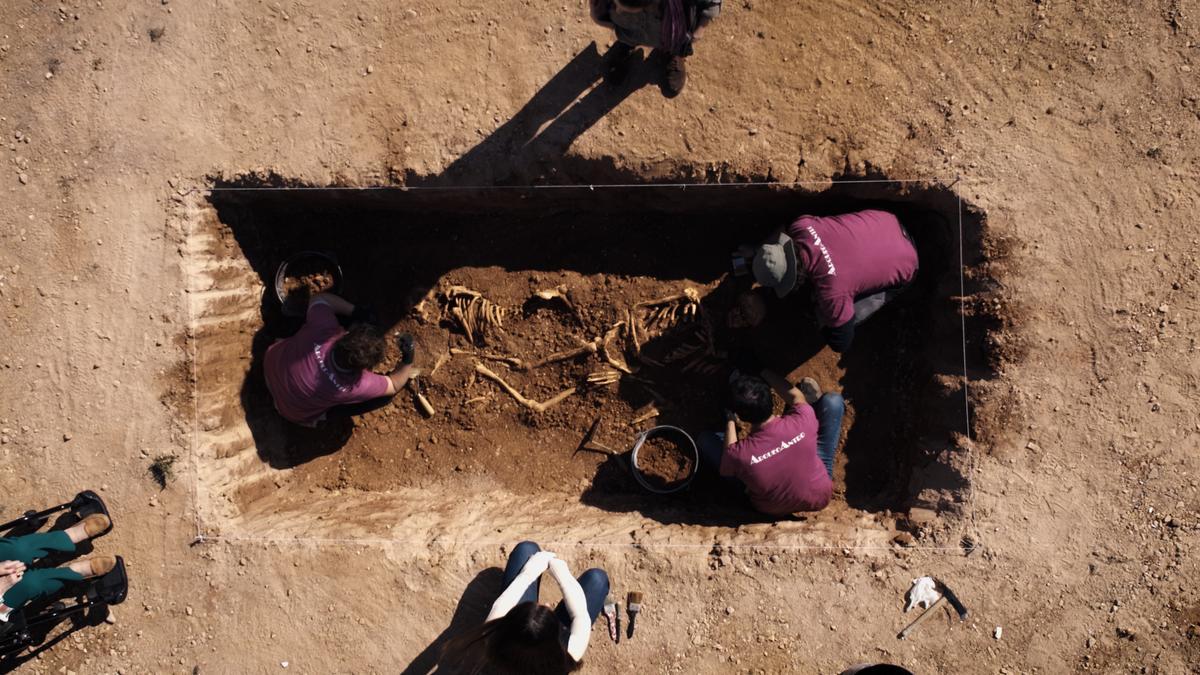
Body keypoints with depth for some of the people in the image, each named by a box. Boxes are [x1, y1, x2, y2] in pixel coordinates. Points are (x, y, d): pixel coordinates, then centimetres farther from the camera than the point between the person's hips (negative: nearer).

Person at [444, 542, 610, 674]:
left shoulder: (493, 649, -43)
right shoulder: (564, 661, -46)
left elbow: (499, 607, -23)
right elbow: (581, 615, -28)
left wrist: (528, 574, -14)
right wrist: (562, 573, -17)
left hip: (513, 630, 2)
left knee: (527, 549, 7)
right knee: (596, 578, 9)